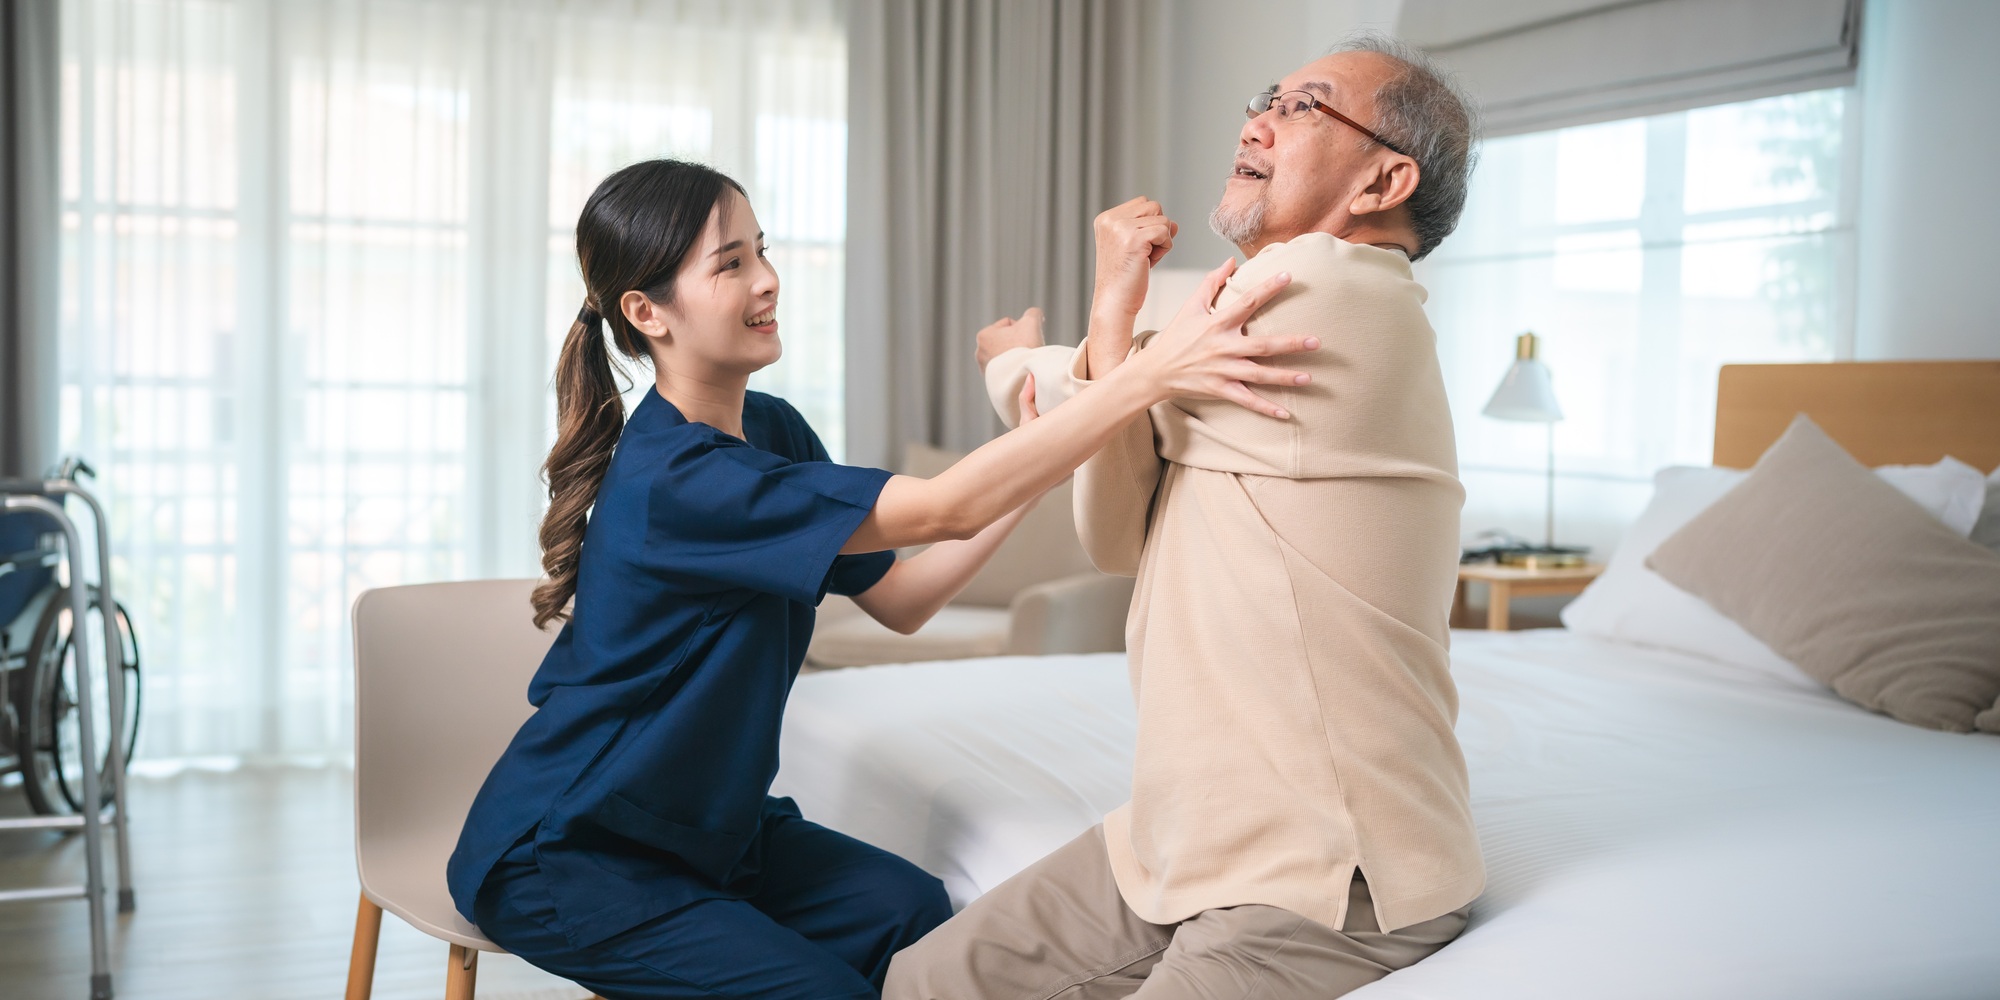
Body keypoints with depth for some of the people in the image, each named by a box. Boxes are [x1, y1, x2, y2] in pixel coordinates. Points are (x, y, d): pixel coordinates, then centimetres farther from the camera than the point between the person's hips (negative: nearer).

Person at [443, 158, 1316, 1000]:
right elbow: (941, 511, -36)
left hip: (702, 821, 7)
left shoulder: (771, 427, 0)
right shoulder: (670, 480, -29)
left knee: (916, 916, -13)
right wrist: (1154, 373, -42)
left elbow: (899, 600, 0)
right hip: (563, 857, -7)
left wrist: (1039, 462, -11)